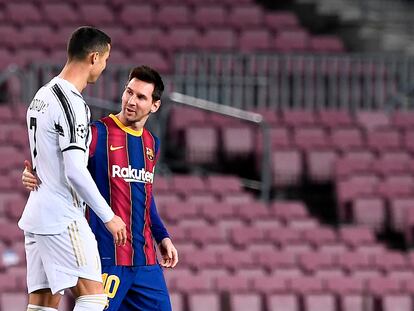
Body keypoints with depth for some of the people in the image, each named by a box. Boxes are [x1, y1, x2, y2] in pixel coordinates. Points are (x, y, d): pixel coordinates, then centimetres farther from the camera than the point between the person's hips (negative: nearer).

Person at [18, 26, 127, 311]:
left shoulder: (42, 96, 15)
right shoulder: (72, 104, -15)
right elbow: (75, 172, -20)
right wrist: (108, 216, -13)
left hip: (36, 214, 9)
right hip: (62, 218, -9)